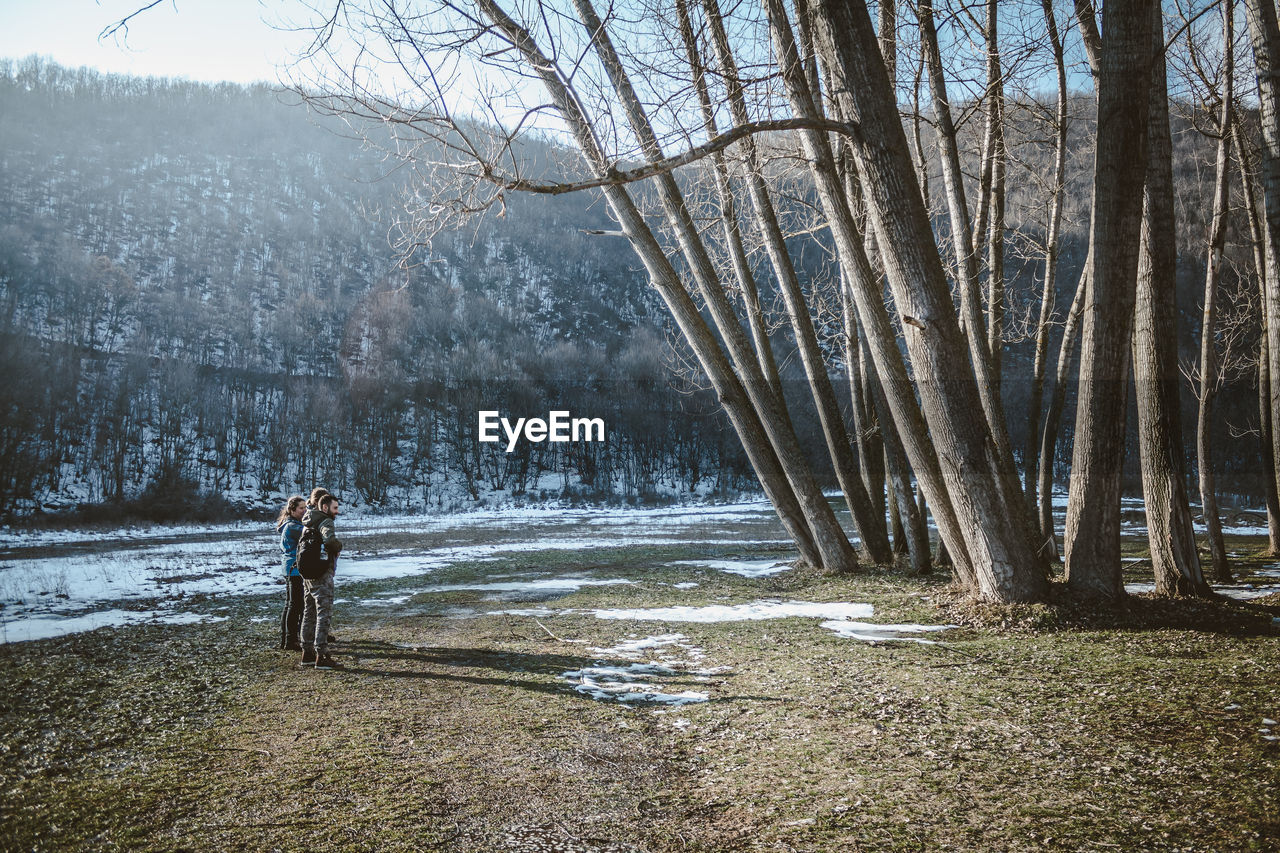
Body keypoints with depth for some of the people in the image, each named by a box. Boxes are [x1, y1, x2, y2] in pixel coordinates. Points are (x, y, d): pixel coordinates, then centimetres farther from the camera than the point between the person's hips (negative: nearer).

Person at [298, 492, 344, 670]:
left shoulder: (309, 523, 13)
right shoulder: (325, 522, -13)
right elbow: (330, 540, -31)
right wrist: (339, 546, -11)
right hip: (322, 574, -9)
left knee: (309, 613, 15)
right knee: (324, 614, -7)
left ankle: (307, 652, 22)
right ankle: (321, 656, -8)